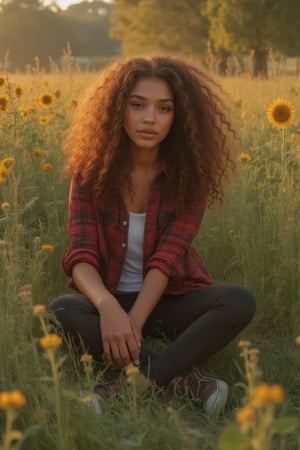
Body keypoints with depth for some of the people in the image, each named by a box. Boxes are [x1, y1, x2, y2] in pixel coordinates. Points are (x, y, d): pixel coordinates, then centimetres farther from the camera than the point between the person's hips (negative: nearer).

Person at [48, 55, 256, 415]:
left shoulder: (190, 173, -10)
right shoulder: (92, 168, -9)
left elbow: (169, 255, -18)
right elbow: (81, 254, -17)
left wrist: (134, 321, -33)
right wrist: (109, 308, -38)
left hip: (169, 300, 0)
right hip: (108, 299, 0)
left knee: (240, 302, -30)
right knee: (61, 311, -34)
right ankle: (178, 379, -32)